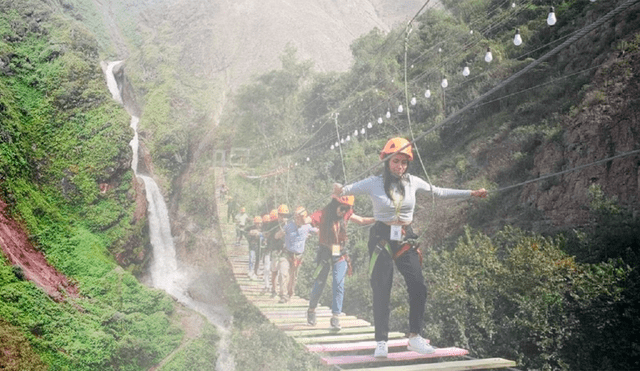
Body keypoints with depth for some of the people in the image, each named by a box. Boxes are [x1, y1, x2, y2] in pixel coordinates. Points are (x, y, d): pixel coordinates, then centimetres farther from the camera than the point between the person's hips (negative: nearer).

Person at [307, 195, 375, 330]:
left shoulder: (346, 214, 2)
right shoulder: (323, 215, -12)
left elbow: (362, 221, 13)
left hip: (340, 255, 2)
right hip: (325, 254, -2)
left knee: (338, 284, -9)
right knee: (319, 284, 7)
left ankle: (335, 316, -4)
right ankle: (311, 310, 31)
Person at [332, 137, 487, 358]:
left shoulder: (412, 182, 2)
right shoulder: (374, 183, -6)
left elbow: (439, 193, 12)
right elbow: (349, 189, -11)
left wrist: (470, 194, 11)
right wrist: (339, 191, -37)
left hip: (405, 240, 3)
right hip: (382, 240, -3)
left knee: (419, 288, -6)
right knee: (381, 291, -2)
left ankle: (415, 337, 10)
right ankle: (381, 342, 9)